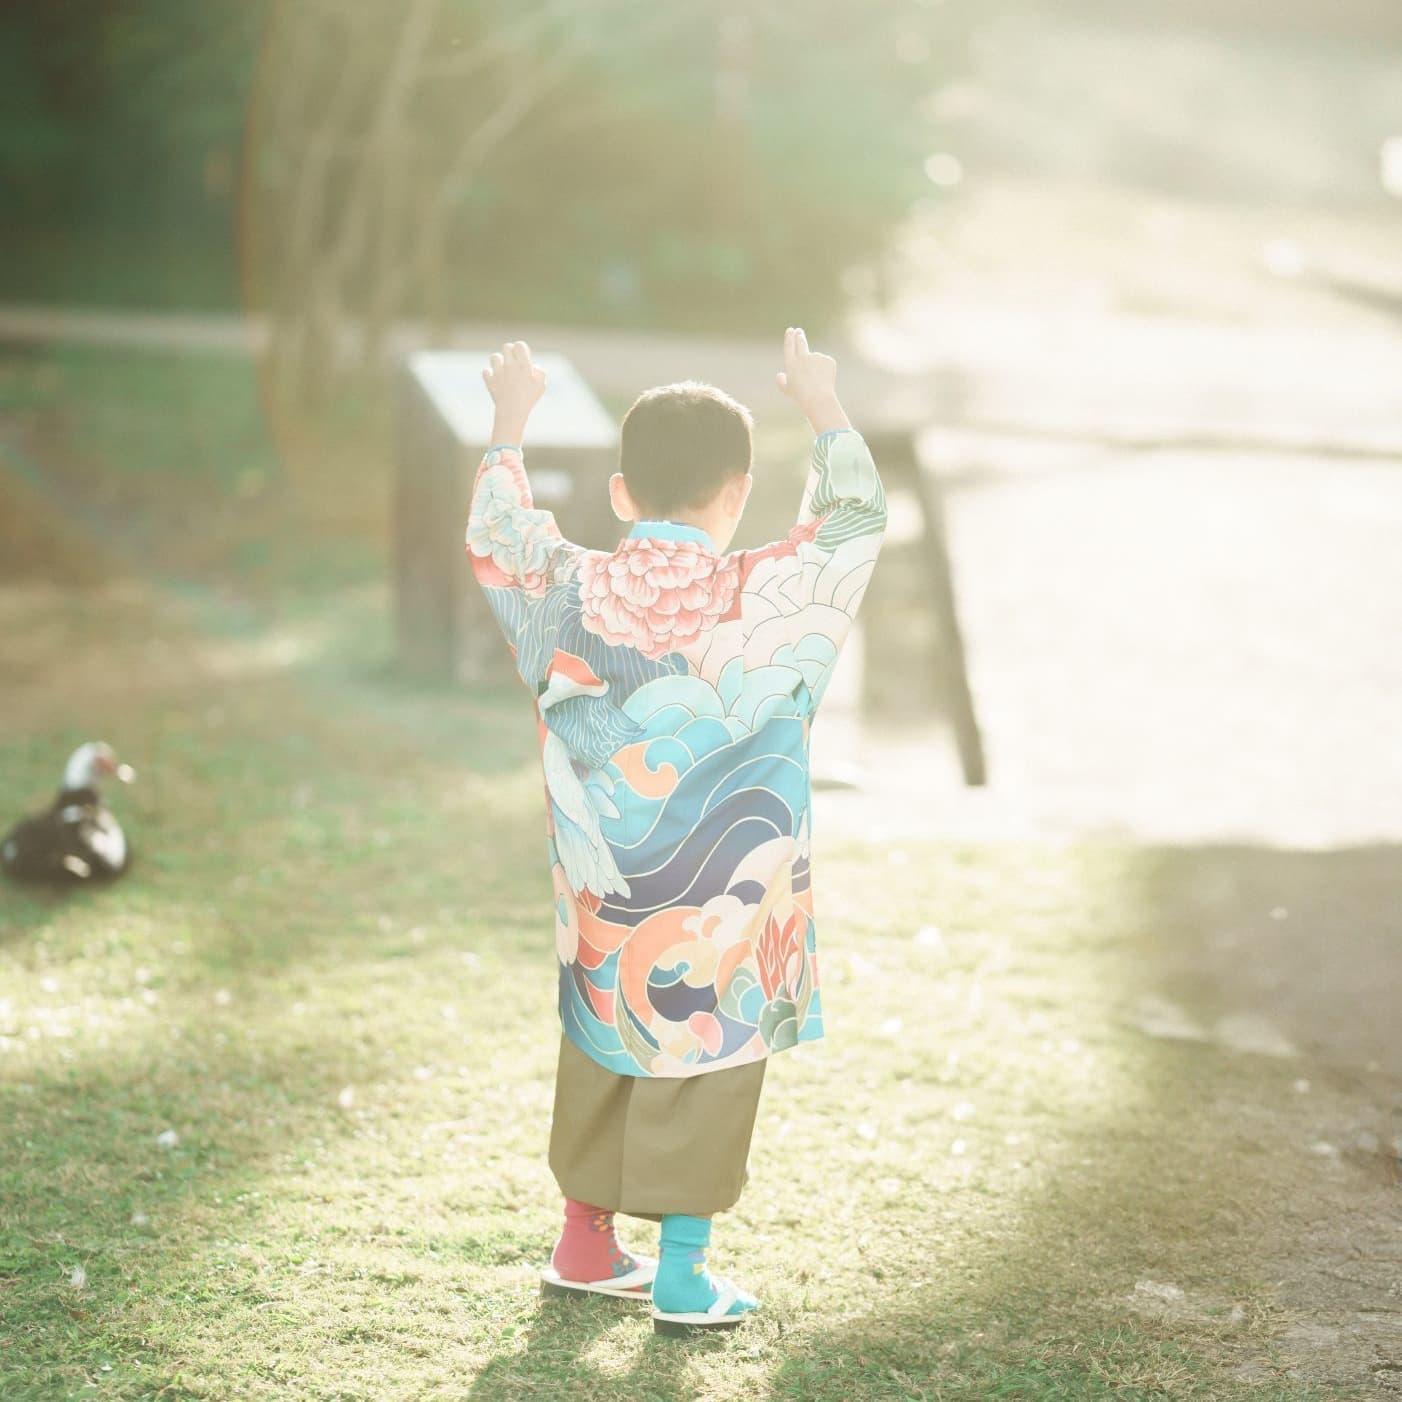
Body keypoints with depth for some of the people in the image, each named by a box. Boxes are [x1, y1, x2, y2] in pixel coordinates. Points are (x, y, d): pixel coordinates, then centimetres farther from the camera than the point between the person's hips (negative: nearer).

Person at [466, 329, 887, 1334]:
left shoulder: (569, 592, -7)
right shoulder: (764, 600, -16)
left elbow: (495, 531, 12)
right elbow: (857, 514, -2)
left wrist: (511, 421, 24)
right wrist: (823, 405, 11)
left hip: (600, 907, 4)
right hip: (729, 910, -4)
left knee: (599, 1060, 19)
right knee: (707, 1072, 7)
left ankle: (586, 1245, 32)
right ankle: (682, 1278, 14)